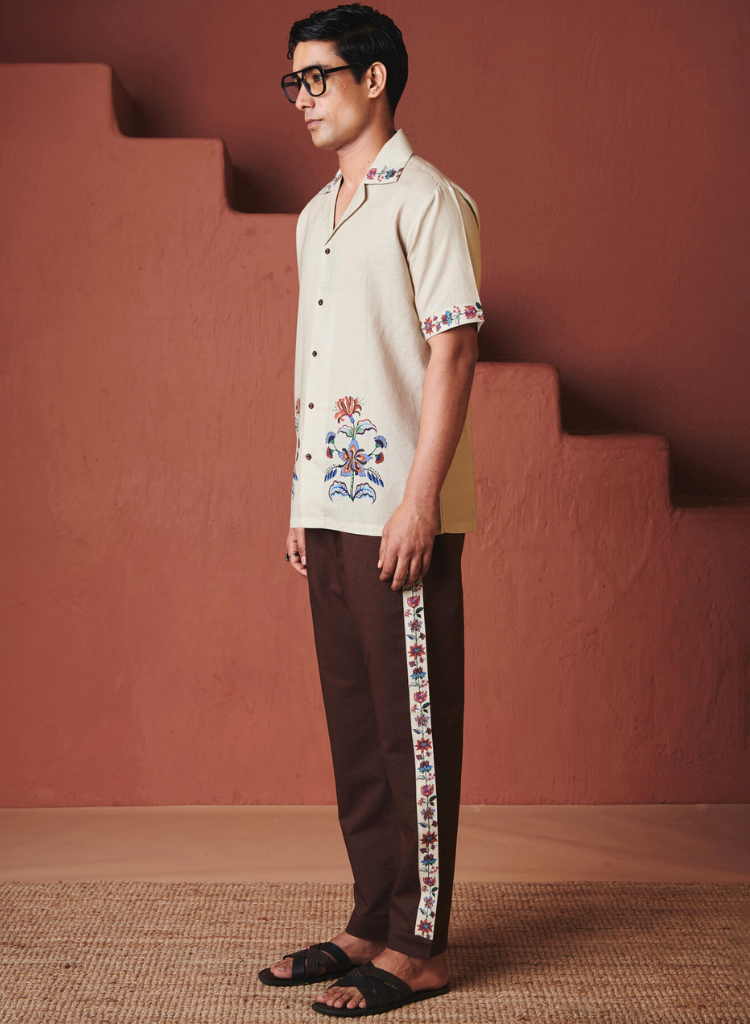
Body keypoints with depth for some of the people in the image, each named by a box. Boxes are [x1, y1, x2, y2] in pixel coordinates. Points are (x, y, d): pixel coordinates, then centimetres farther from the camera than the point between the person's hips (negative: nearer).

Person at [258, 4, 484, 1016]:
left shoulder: (427, 198, -6)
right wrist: (301, 501, 17)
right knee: (354, 724, 12)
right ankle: (372, 923, 23)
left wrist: (421, 497, -18)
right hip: (332, 506, 8)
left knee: (414, 726, -2)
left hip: (401, 512, -8)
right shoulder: (316, 215, 19)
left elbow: (453, 350, -13)